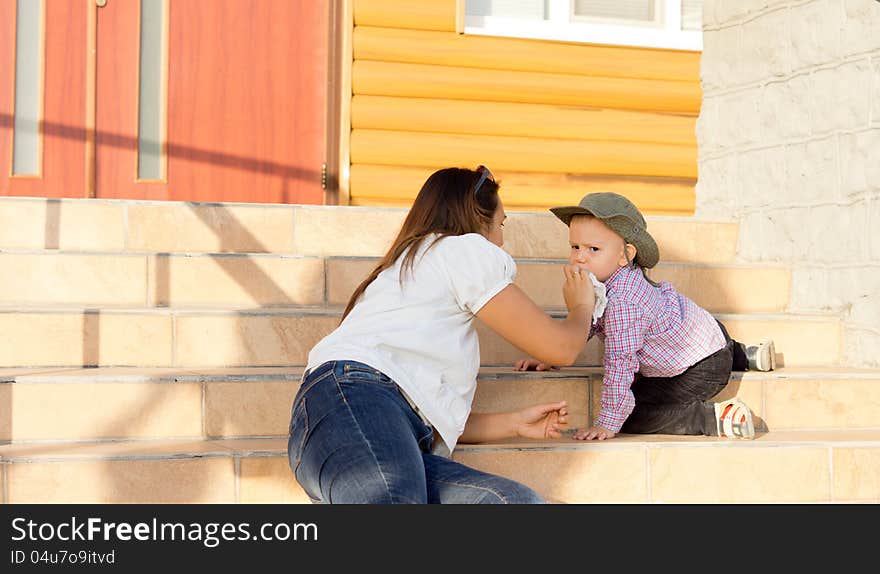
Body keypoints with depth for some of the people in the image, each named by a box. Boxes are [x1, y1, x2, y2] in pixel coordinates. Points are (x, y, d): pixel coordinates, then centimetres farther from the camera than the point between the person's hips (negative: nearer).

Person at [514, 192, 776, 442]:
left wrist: (607, 423, -32)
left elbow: (620, 363, -35)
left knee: (633, 416, -17)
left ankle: (715, 418, -15)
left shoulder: (622, 303, -36)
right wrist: (549, 356, 8)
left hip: (702, 369, -10)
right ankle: (746, 356, 39)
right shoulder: (603, 279, -6)